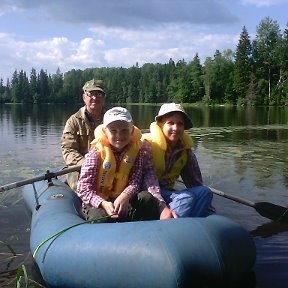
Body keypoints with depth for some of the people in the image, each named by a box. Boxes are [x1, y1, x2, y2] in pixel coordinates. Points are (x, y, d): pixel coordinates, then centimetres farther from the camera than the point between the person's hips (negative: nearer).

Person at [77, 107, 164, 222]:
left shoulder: (138, 151, -1)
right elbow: (83, 188, -14)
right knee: (99, 217, -35)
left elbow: (135, 182, -10)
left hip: (123, 200, 3)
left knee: (146, 198, -22)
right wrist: (103, 203, -32)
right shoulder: (96, 153, -9)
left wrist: (125, 196, -32)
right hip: (97, 204, -3)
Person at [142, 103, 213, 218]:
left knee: (205, 192, -16)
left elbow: (195, 182, 5)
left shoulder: (185, 150, 4)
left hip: (168, 193, 7)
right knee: (186, 198, -28)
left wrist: (209, 211, -3)